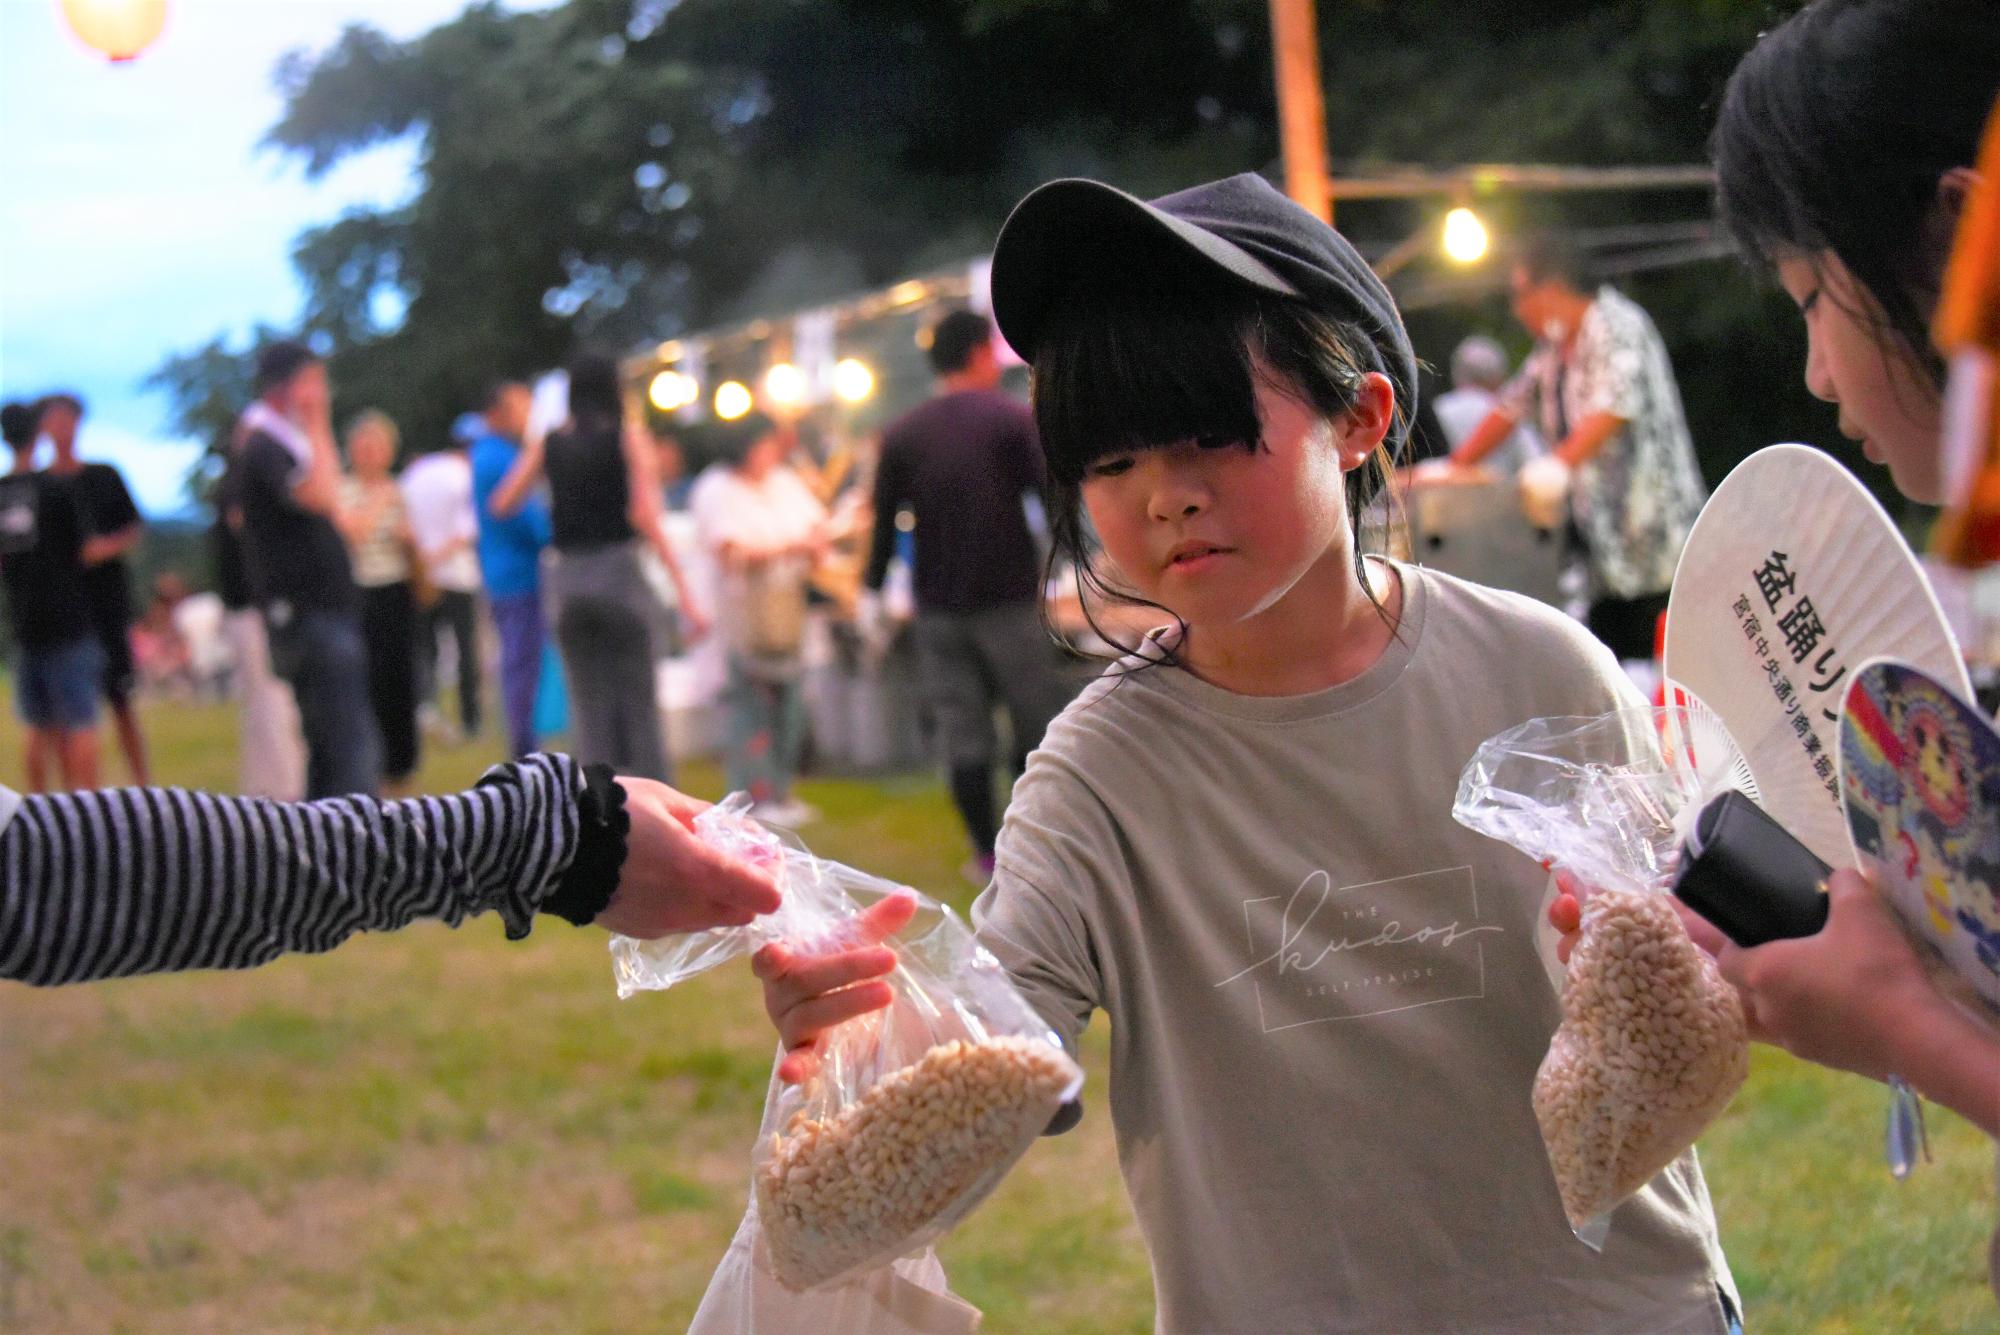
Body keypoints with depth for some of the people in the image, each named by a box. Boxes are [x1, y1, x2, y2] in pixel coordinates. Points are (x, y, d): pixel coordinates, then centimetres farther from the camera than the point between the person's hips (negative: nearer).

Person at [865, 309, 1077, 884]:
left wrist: (872, 591, 13)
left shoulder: (902, 434, 6)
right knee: (1036, 723, 7)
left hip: (937, 606, 4)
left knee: (960, 730, 6)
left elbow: (883, 521, 6)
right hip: (1010, 599, -3)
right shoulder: (1013, 419, -5)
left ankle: (988, 853, 7)